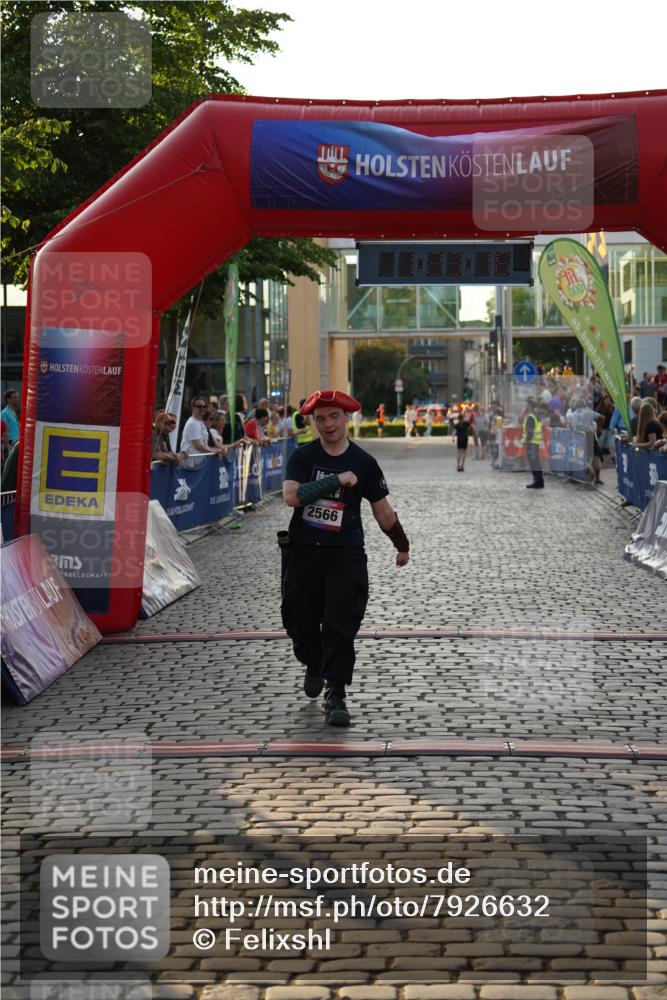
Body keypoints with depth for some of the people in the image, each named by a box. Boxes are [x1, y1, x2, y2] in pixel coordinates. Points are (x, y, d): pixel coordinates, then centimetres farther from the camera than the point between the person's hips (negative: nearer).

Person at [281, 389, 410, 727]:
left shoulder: (363, 462, 3)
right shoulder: (302, 457, 0)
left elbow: (382, 510, 14)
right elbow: (291, 496, -18)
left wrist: (402, 545, 22)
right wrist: (337, 480, -20)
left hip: (346, 552, -1)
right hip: (304, 550, 1)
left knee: (340, 624, -11)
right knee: (299, 620, 11)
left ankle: (335, 693, -6)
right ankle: (314, 666, 42)